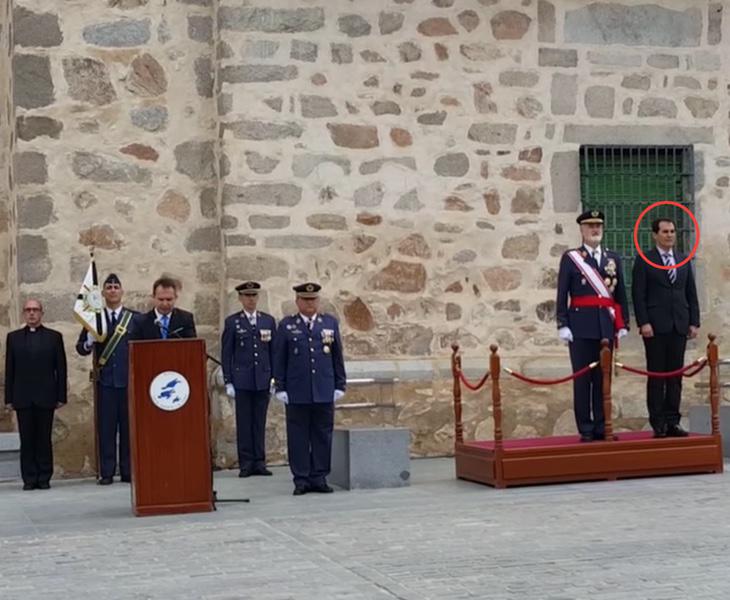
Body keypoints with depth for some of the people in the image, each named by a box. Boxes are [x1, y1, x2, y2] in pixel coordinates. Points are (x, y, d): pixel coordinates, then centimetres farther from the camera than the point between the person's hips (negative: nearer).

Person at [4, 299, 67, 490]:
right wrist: (9, 398, 2)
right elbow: (9, 369, 8)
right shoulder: (13, 337, 10)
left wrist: (61, 396, -2)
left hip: (45, 397, -1)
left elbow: (61, 368, 5)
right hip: (22, 398, 1)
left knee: (44, 439, 2)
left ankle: (44, 478, 7)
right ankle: (29, 479, 5)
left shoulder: (54, 337, 7)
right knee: (27, 440, 1)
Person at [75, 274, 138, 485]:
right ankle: (106, 472, 3)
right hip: (105, 379, 0)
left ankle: (128, 471, 8)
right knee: (106, 427, 0)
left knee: (129, 426, 2)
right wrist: (89, 342, -16)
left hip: (129, 379, 0)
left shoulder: (135, 317, 6)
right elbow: (81, 348, 6)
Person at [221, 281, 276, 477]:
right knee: (244, 423, 1)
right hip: (242, 379, -2)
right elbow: (226, 353, 2)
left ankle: (259, 462, 9)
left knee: (260, 422, 4)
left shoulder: (268, 321, 9)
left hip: (263, 380, 2)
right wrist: (228, 381, -4)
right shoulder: (232, 322, 2)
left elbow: (274, 351, 10)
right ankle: (246, 463, 5)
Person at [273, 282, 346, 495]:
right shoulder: (286, 326, 4)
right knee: (298, 436, 1)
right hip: (297, 393, -2)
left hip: (324, 392, 2)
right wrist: (280, 388, -2)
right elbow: (279, 359, 4)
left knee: (323, 435, 4)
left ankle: (319, 478, 12)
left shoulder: (330, 323, 10)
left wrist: (340, 385, 7)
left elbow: (338, 356, 11)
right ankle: (301, 479, 7)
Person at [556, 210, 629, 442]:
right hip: (581, 325, -3)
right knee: (582, 378, -2)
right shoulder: (570, 258, 3)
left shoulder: (613, 258, 13)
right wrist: (563, 325, -8)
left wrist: (623, 325, 7)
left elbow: (621, 295, 13)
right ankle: (586, 430, 2)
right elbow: (562, 295, -1)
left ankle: (602, 427, 11)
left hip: (606, 326, 3)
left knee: (604, 378, 5)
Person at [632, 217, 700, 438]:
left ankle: (672, 421, 8)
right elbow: (638, 294, -4)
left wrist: (694, 322, 6)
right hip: (655, 326, -4)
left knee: (676, 375, 4)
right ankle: (658, 424, 2)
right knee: (656, 376, -1)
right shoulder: (644, 260, 1)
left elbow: (691, 294, 14)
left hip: (679, 326, 4)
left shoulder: (684, 261, 15)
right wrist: (643, 323, -12)